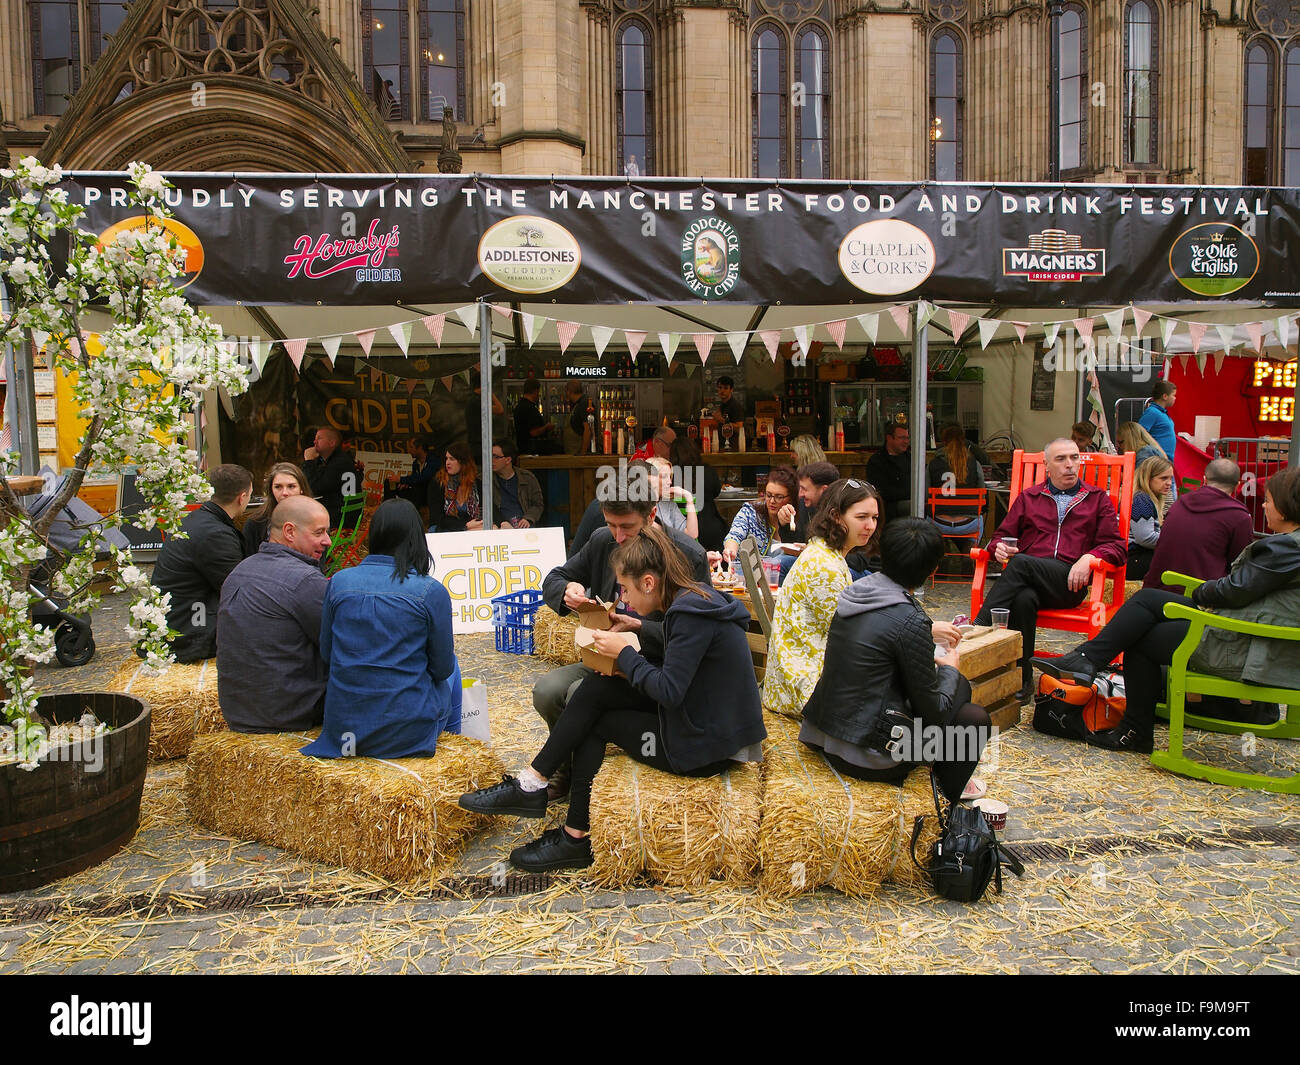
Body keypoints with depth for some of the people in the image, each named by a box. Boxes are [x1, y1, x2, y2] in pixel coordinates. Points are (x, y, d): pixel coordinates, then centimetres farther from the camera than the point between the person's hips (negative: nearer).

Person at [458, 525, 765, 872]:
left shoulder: (691, 614, -22)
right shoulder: (696, 598, 7)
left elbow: (669, 691, -24)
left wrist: (626, 653, -11)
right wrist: (634, 651, 1)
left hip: (706, 749, -9)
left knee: (596, 723, 1)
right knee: (596, 690, -1)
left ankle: (575, 838, 13)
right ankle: (531, 784, 2)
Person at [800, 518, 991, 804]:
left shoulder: (858, 590, 1)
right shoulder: (909, 620, -21)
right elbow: (933, 711, -11)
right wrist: (949, 668, 8)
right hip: (866, 756, -8)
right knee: (975, 718, 11)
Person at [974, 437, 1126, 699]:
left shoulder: (1097, 499, 22)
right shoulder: (1029, 497, 26)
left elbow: (1116, 546, 13)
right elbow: (1002, 535, 23)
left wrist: (1088, 558, -10)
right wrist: (999, 547, -3)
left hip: (1070, 583, -2)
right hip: (1028, 580, 2)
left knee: (1020, 563, -34)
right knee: (1023, 599, -37)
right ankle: (1021, 678, -33)